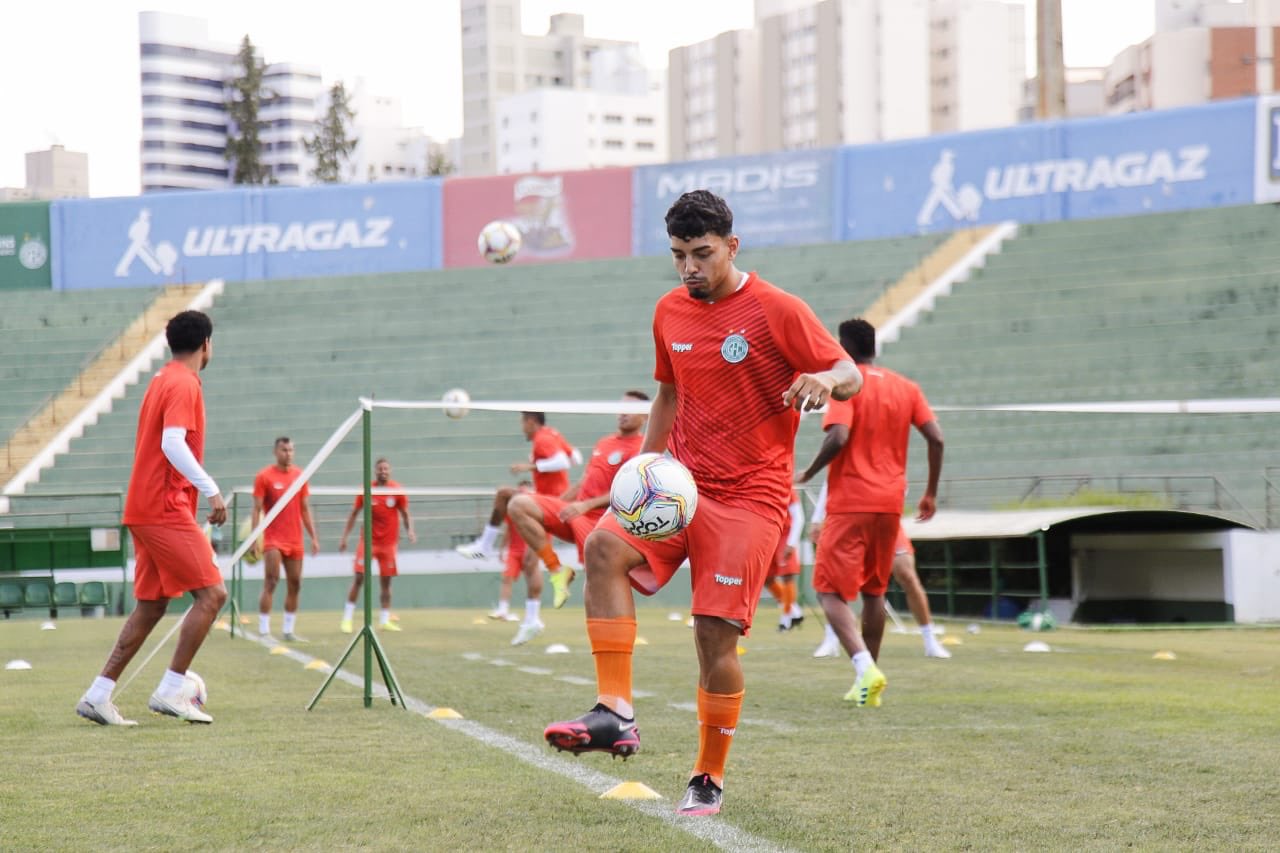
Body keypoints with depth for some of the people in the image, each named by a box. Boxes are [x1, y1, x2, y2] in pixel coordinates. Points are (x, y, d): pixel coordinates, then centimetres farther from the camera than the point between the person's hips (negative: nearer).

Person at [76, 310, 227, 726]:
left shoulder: (162, 380, 18)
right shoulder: (184, 384, -11)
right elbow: (173, 443, -24)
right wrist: (211, 490, -24)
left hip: (145, 509, 10)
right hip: (165, 508, -10)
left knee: (150, 606, 11)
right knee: (212, 593, -8)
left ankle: (98, 696, 10)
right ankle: (170, 691, -10)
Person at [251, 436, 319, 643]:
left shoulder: (300, 475, 9)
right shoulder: (264, 476, -3)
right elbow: (257, 509, -5)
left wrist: (314, 537, 9)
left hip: (295, 541, 5)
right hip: (273, 539, -5)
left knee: (294, 585, 5)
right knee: (271, 583, -11)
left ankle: (289, 631, 12)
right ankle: (264, 631, -10)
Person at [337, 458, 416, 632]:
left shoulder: (397, 490, -2)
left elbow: (405, 514, 4)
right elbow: (354, 514, 6)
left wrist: (410, 531, -14)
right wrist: (344, 537, 3)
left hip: (389, 542, 1)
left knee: (386, 581, 3)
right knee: (358, 578, -7)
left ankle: (385, 621, 11)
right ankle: (346, 619, 0)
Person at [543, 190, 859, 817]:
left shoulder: (775, 310, -6)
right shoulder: (670, 312, 10)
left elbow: (850, 375, -5)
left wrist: (826, 380, -28)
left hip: (750, 495, -4)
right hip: (679, 482, 5)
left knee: (715, 634, -10)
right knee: (604, 547, -25)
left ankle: (709, 779, 9)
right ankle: (615, 715, -27)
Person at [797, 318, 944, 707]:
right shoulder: (906, 388, 10)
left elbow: (838, 437, -21)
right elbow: (936, 438, 3)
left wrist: (808, 473, -5)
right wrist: (931, 493, 12)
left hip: (850, 503, -6)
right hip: (890, 503, 6)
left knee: (830, 590, -3)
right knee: (874, 591, 18)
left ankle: (865, 666, -24)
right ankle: (867, 685, 18)